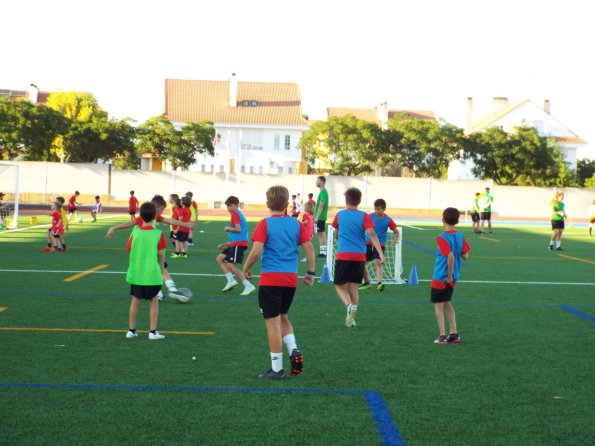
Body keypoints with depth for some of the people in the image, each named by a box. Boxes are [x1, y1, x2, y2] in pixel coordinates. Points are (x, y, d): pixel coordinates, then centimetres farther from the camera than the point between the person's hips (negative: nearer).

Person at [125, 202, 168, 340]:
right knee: (154, 302, 9)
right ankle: (153, 332, 9)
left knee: (135, 301, 12)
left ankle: (131, 330, 17)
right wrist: (162, 270, 10)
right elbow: (160, 254, -5)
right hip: (152, 274, -2)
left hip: (135, 273, 2)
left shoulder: (135, 232, -6)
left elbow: (129, 250, 2)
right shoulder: (158, 234, -10)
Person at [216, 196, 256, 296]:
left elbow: (238, 229, -21)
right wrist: (225, 244, 27)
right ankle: (231, 281, 5)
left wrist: (228, 228, -3)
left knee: (230, 265, -13)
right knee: (219, 258, 12)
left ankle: (249, 286, -13)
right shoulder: (240, 214, 22)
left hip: (239, 244, -10)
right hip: (236, 243, 10)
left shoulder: (235, 214, -6)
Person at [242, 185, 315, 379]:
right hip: (291, 279, 4)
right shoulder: (296, 224, 5)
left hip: (270, 279, -4)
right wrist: (311, 272, 13)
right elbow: (309, 248, 3)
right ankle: (294, 350, 3)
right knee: (282, 317, 24)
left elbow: (256, 252, -14)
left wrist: (246, 269, 2)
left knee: (273, 322, 2)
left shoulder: (265, 224, -6)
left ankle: (277, 369, 7)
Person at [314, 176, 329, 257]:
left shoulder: (323, 192, -14)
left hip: (320, 217, -10)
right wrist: (316, 217, 21)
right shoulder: (323, 191, 16)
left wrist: (316, 217, -21)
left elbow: (321, 206, -20)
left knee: (321, 234, -7)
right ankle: (322, 251, 15)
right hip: (320, 217, 10)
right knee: (321, 234, 11)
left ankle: (323, 252, -4)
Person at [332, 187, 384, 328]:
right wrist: (381, 254, -16)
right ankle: (351, 318, 9)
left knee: (340, 286, 8)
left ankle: (349, 306, -20)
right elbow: (372, 234, -13)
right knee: (354, 288, 11)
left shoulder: (340, 215, 5)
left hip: (343, 255, -1)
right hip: (360, 256, 1)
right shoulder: (364, 216, 0)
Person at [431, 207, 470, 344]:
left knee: (438, 306, 5)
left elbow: (451, 257, -29)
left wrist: (449, 276, -20)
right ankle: (454, 334, 21)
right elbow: (465, 256, 1)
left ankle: (442, 336, 7)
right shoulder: (460, 236, 1)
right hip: (453, 278, 7)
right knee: (447, 303, 21)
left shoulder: (442, 238, -18)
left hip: (441, 277, -7)